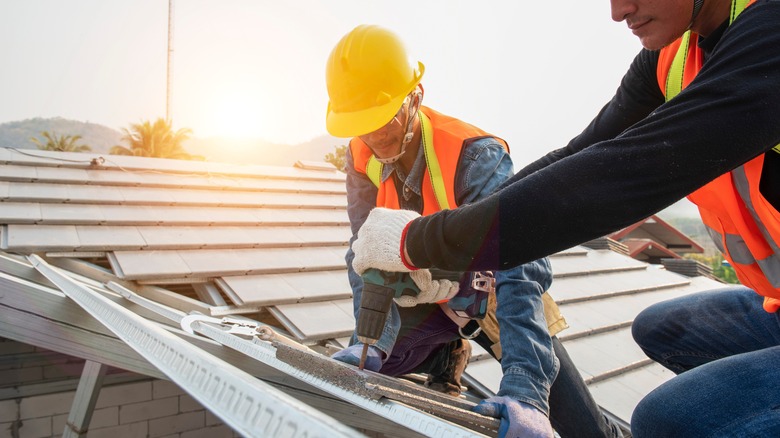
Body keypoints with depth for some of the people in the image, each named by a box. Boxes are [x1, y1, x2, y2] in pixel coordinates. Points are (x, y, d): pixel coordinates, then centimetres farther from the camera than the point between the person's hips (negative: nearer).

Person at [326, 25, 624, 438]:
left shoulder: (475, 156, -32)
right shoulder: (362, 159, -16)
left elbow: (520, 270, -41)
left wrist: (524, 391, -52)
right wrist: (371, 341, -31)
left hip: (489, 296, -4)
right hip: (426, 299, 4)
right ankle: (443, 357, 19)